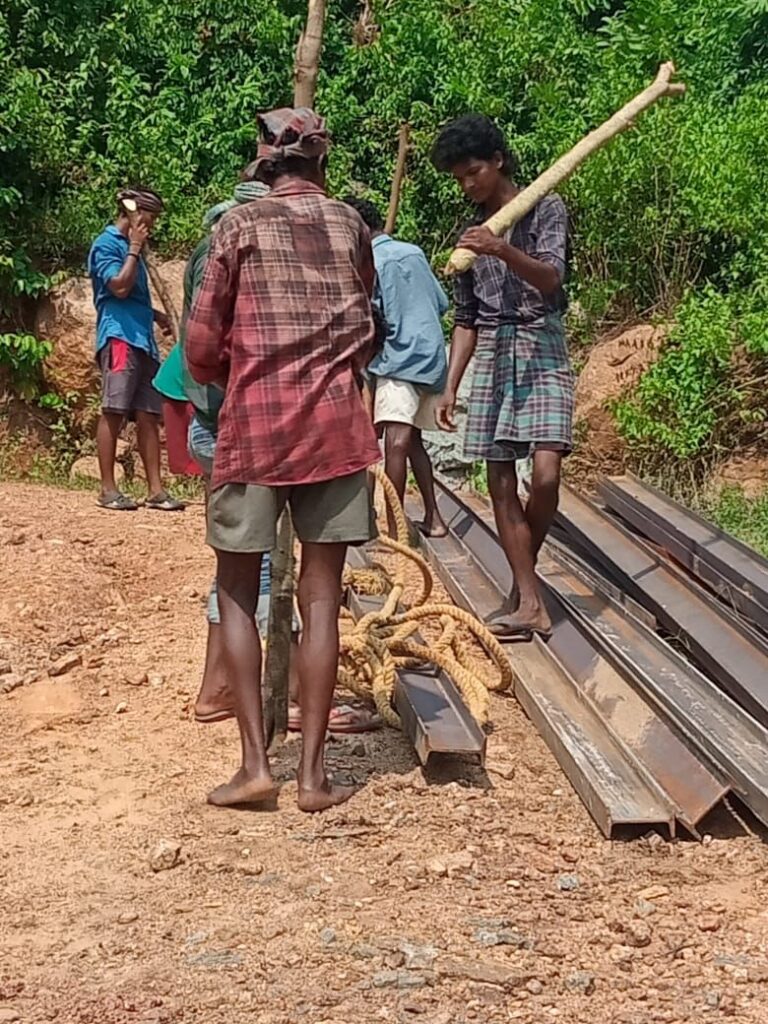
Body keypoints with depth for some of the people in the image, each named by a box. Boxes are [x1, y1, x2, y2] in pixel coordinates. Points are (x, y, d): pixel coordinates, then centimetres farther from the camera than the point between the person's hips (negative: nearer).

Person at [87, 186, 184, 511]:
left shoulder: (129, 246, 23)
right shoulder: (107, 244, -3)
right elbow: (120, 288, -15)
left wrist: (155, 315, 20)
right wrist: (135, 249, -8)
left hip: (142, 338, 9)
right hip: (120, 337, -9)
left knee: (148, 415, 4)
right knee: (113, 412, -7)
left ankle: (156, 490, 3)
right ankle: (108, 489, -4)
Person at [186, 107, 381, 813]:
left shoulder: (240, 225, -1)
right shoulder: (350, 225, 7)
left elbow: (201, 345, -4)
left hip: (253, 428, -2)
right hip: (335, 426, 2)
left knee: (238, 593, 10)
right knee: (320, 600, 5)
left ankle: (255, 763, 3)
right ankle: (313, 773, 6)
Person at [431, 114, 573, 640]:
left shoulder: (546, 209, 1)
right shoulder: (471, 231, 15)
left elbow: (550, 278, -15)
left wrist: (505, 252, -33)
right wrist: (451, 385, 9)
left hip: (541, 350, -5)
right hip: (491, 357, 5)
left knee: (545, 474, -18)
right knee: (501, 483, -1)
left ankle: (522, 580, 5)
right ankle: (530, 602, 2)